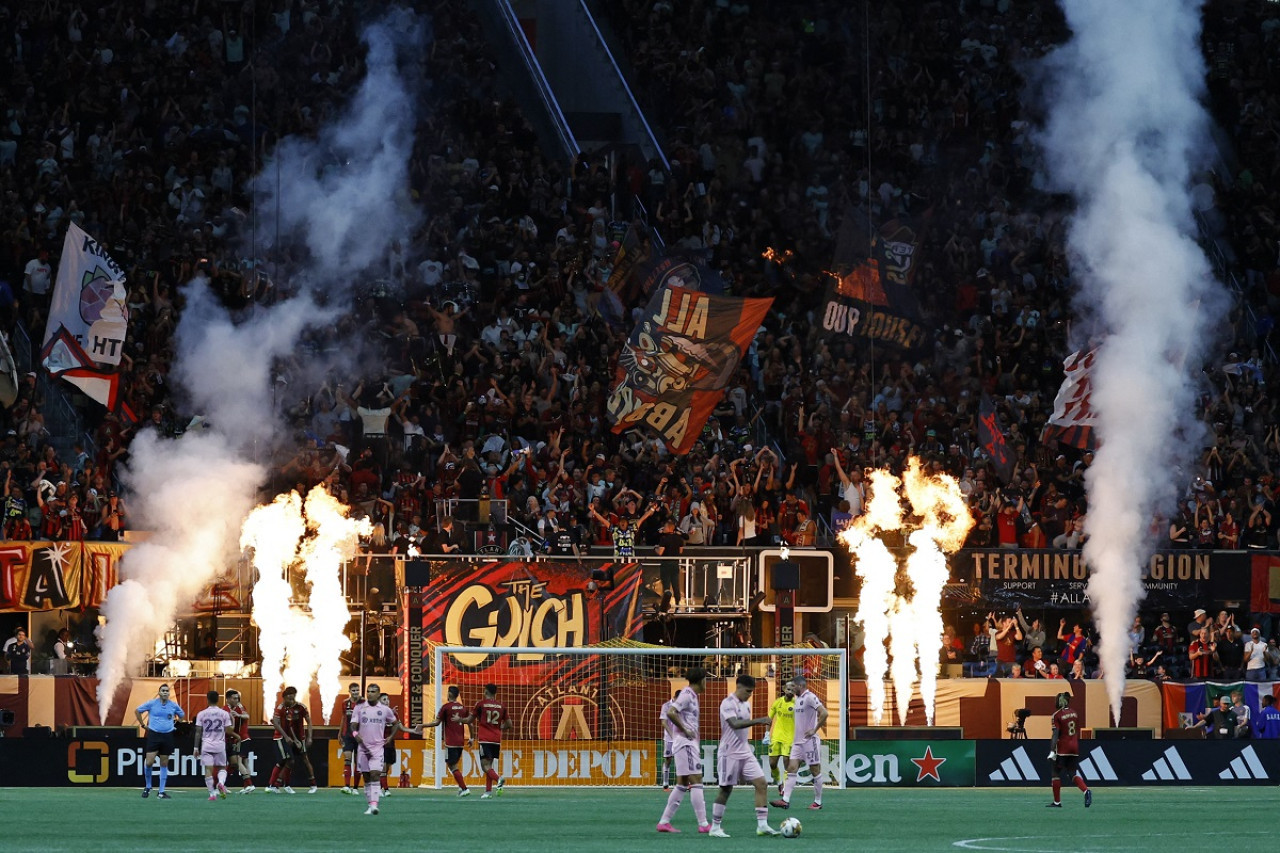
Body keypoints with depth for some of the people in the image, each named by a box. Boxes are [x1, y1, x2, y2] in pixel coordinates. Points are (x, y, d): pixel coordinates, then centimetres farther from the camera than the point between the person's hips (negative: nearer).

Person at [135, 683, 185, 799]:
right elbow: (137, 711, 9)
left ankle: (161, 792, 11)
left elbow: (181, 715, 23)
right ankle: (147, 787, 11)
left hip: (167, 736, 2)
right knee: (149, 763, -11)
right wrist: (143, 725, 8)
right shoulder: (151, 703, -2)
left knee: (164, 764, 5)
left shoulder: (174, 706, 3)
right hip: (153, 735, -2)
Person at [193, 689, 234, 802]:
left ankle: (212, 793, -3)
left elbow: (198, 732, 0)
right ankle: (221, 782, -18)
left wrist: (196, 747, 5)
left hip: (206, 745, 0)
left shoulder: (201, 714, 0)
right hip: (220, 745, 0)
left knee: (208, 769, 0)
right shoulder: (224, 714, -2)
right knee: (222, 767, 12)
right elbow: (228, 730, -3)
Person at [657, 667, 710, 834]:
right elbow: (670, 713, -23)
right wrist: (685, 730, -17)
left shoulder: (693, 696, 17)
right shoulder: (687, 694, -11)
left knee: (682, 785, 10)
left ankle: (664, 822, 12)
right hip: (685, 743, -10)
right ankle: (703, 824, -13)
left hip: (690, 744, 10)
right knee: (696, 781, -11)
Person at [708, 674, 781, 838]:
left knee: (762, 784, -4)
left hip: (745, 753, 8)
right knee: (726, 790, -2)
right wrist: (758, 721, -36)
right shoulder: (728, 704, -14)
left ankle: (762, 825, -4)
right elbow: (735, 724, -29)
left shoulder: (746, 704, 13)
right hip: (730, 754, -8)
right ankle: (715, 828, 9)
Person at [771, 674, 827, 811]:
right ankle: (785, 800, -9)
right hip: (797, 741, 9)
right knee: (792, 768, -2)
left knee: (815, 771, 0)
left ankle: (818, 802, 8)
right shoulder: (797, 699, 15)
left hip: (810, 741, -9)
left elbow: (824, 713, -24)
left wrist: (814, 730, -20)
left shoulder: (810, 697, -13)